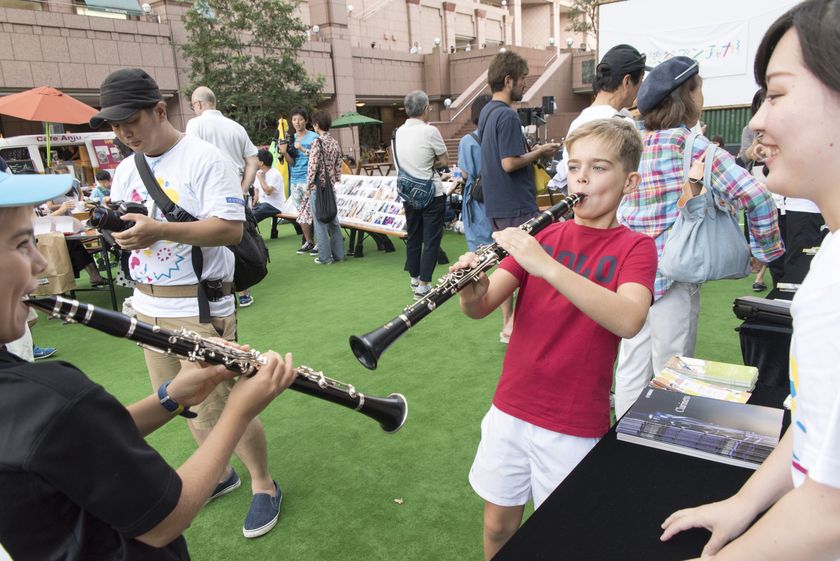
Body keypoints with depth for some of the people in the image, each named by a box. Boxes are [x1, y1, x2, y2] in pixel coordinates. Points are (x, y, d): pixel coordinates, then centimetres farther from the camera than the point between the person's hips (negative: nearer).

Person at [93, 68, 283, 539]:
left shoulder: (204, 159, -12)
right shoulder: (126, 169, 11)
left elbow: (231, 229, -22)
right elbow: (121, 228, 16)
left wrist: (159, 229, -30)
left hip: (200, 307, -8)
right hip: (148, 306, 8)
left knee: (222, 404, -1)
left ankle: (264, 485, 21)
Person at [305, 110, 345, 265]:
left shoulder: (317, 142, -13)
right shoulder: (335, 143, 8)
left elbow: (313, 166, -16)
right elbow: (338, 166, 11)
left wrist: (309, 186, -7)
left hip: (318, 187, -7)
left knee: (320, 223, 0)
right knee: (333, 221, 12)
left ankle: (325, 257, 5)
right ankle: (338, 254, 17)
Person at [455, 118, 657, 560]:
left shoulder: (634, 247, -6)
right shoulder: (542, 235, 3)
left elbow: (628, 320, -28)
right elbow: (480, 308, -7)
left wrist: (545, 264, -37)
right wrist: (472, 288, -29)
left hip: (574, 424, -3)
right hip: (510, 408, 3)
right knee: (498, 525, 16)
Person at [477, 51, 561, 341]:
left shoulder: (486, 113, 13)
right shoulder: (507, 115, -17)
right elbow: (510, 163, -24)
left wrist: (531, 152, 13)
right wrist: (539, 152, -9)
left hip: (496, 205, 10)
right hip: (517, 205, -10)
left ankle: (508, 325, 22)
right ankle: (513, 325, 3)